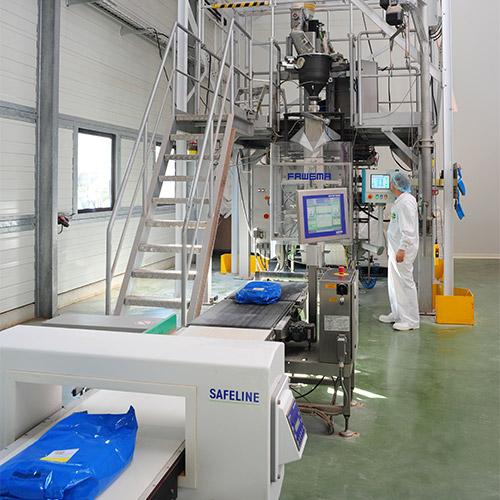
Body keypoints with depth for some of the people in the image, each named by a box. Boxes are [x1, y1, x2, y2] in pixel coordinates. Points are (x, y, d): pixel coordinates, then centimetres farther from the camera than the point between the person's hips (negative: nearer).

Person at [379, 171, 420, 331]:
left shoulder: (406, 201, -18)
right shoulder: (400, 200, 15)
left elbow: (408, 229, -23)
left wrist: (402, 249, -26)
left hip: (403, 250, -11)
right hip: (395, 249, 11)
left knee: (405, 282, -6)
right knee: (394, 282, 17)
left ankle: (411, 320, 0)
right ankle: (397, 314, 29)